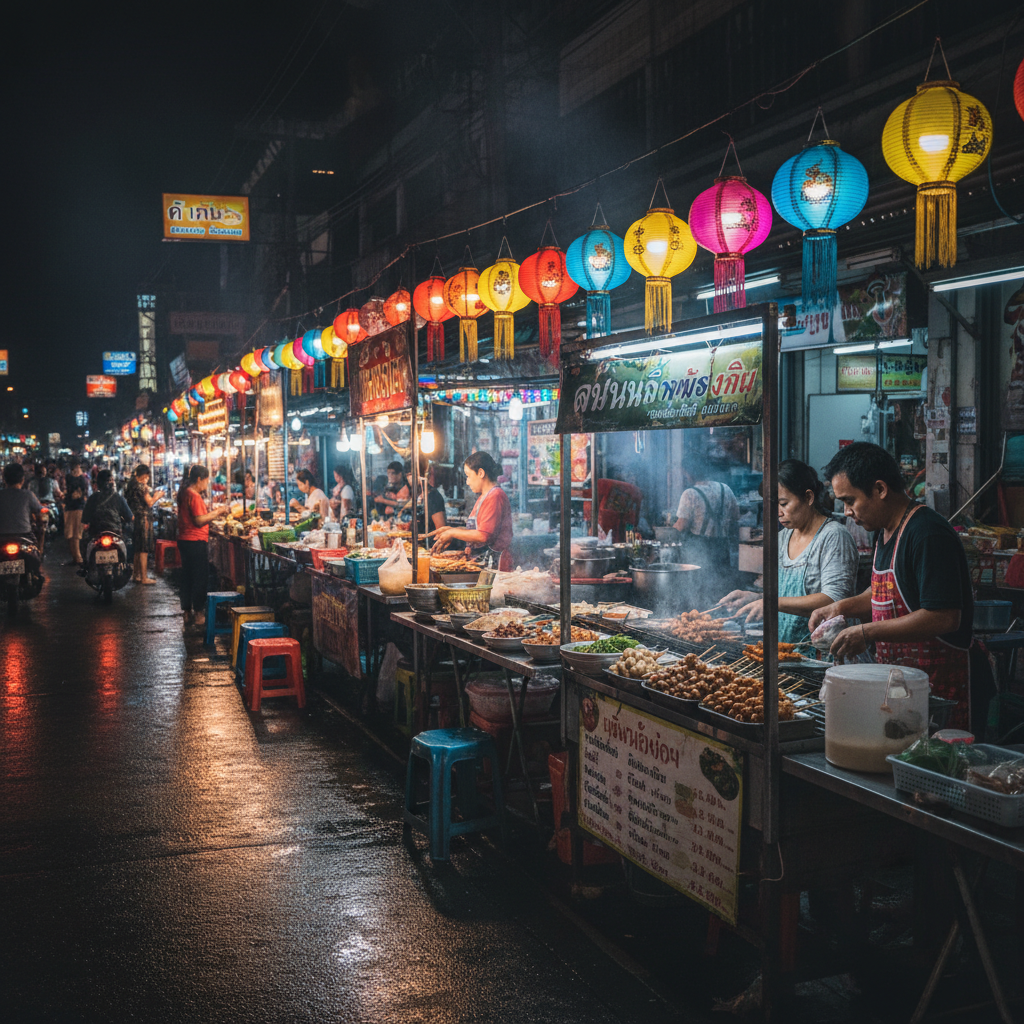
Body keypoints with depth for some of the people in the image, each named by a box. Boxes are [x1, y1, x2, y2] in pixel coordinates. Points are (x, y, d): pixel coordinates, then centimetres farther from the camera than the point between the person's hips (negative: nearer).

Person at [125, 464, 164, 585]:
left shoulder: (131, 484, 13)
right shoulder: (141, 486, -14)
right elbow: (150, 503, -16)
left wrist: (153, 495, 19)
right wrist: (157, 496, 1)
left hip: (135, 519, 9)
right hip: (144, 519, -9)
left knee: (137, 550, 17)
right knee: (144, 550, -5)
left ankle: (136, 574, 24)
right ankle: (143, 577, -4)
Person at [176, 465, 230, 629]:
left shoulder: (184, 493, 14)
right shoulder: (194, 496, -17)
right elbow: (199, 520, -20)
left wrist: (213, 512, 14)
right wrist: (217, 512, -11)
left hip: (185, 541, 10)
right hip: (196, 542, -10)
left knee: (187, 577, 14)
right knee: (200, 578, -3)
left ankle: (187, 613, 19)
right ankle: (198, 614, 1)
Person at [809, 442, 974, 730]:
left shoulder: (928, 534, -18)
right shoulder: (887, 531, 13)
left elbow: (945, 617, -25)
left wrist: (867, 633, -21)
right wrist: (843, 607, 10)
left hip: (936, 682, -9)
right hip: (895, 677, 9)